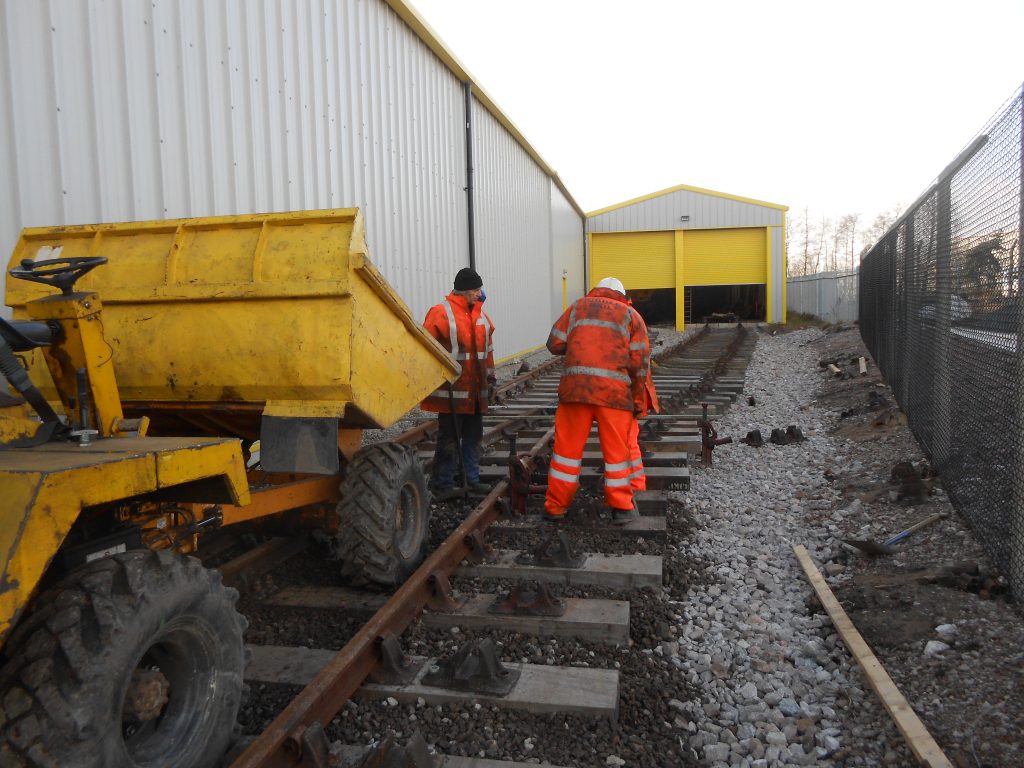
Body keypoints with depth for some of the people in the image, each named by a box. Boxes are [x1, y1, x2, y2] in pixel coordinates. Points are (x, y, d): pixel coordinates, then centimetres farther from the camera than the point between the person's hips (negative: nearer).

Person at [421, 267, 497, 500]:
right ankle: (442, 485, 10)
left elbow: (488, 348, 20)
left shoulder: (480, 314, 13)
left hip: (476, 391, 7)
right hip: (451, 391, -7)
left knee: (473, 437, 15)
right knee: (449, 440, 0)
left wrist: (490, 378, 19)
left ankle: (472, 479, 27)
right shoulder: (440, 313, -9)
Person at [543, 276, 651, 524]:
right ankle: (621, 508, 15)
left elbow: (555, 344, 10)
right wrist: (638, 399, 13)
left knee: (568, 446, 6)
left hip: (576, 386, 1)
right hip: (615, 391, -1)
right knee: (616, 449, 8)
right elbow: (640, 360, 7)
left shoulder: (578, 306, 18)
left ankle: (555, 508, 12)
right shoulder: (630, 314, 16)